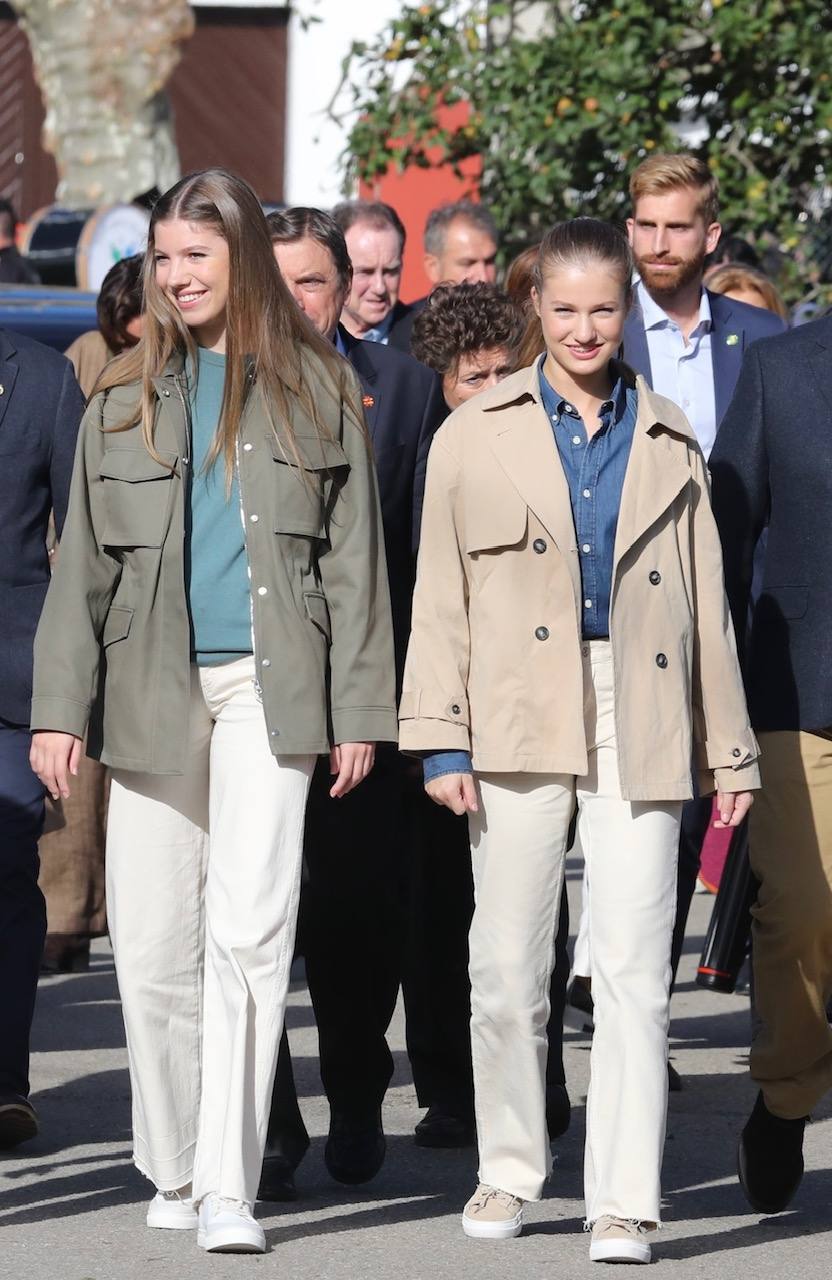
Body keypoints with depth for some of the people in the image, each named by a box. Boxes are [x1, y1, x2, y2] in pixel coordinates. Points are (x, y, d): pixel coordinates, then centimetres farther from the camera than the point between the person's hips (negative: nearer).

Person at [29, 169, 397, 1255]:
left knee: (248, 931, -11)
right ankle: (172, 1172, 17)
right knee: (153, 942, 2)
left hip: (268, 685, -2)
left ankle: (228, 1187, -12)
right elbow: (83, 565, 11)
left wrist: (358, 710, 1)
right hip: (152, 693, 2)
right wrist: (58, 708, 2)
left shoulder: (317, 390, 8)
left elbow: (353, 559, 7)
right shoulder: (127, 401, 13)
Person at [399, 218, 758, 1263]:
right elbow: (440, 600, 5)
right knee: (507, 962, 3)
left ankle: (624, 1198, -4)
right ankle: (509, 1170, 19)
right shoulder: (475, 437, 9)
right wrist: (440, 739, -3)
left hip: (640, 725, 0)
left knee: (634, 966, -6)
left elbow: (707, 604, 14)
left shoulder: (669, 444, 12)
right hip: (519, 723, 0)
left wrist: (728, 750, 12)